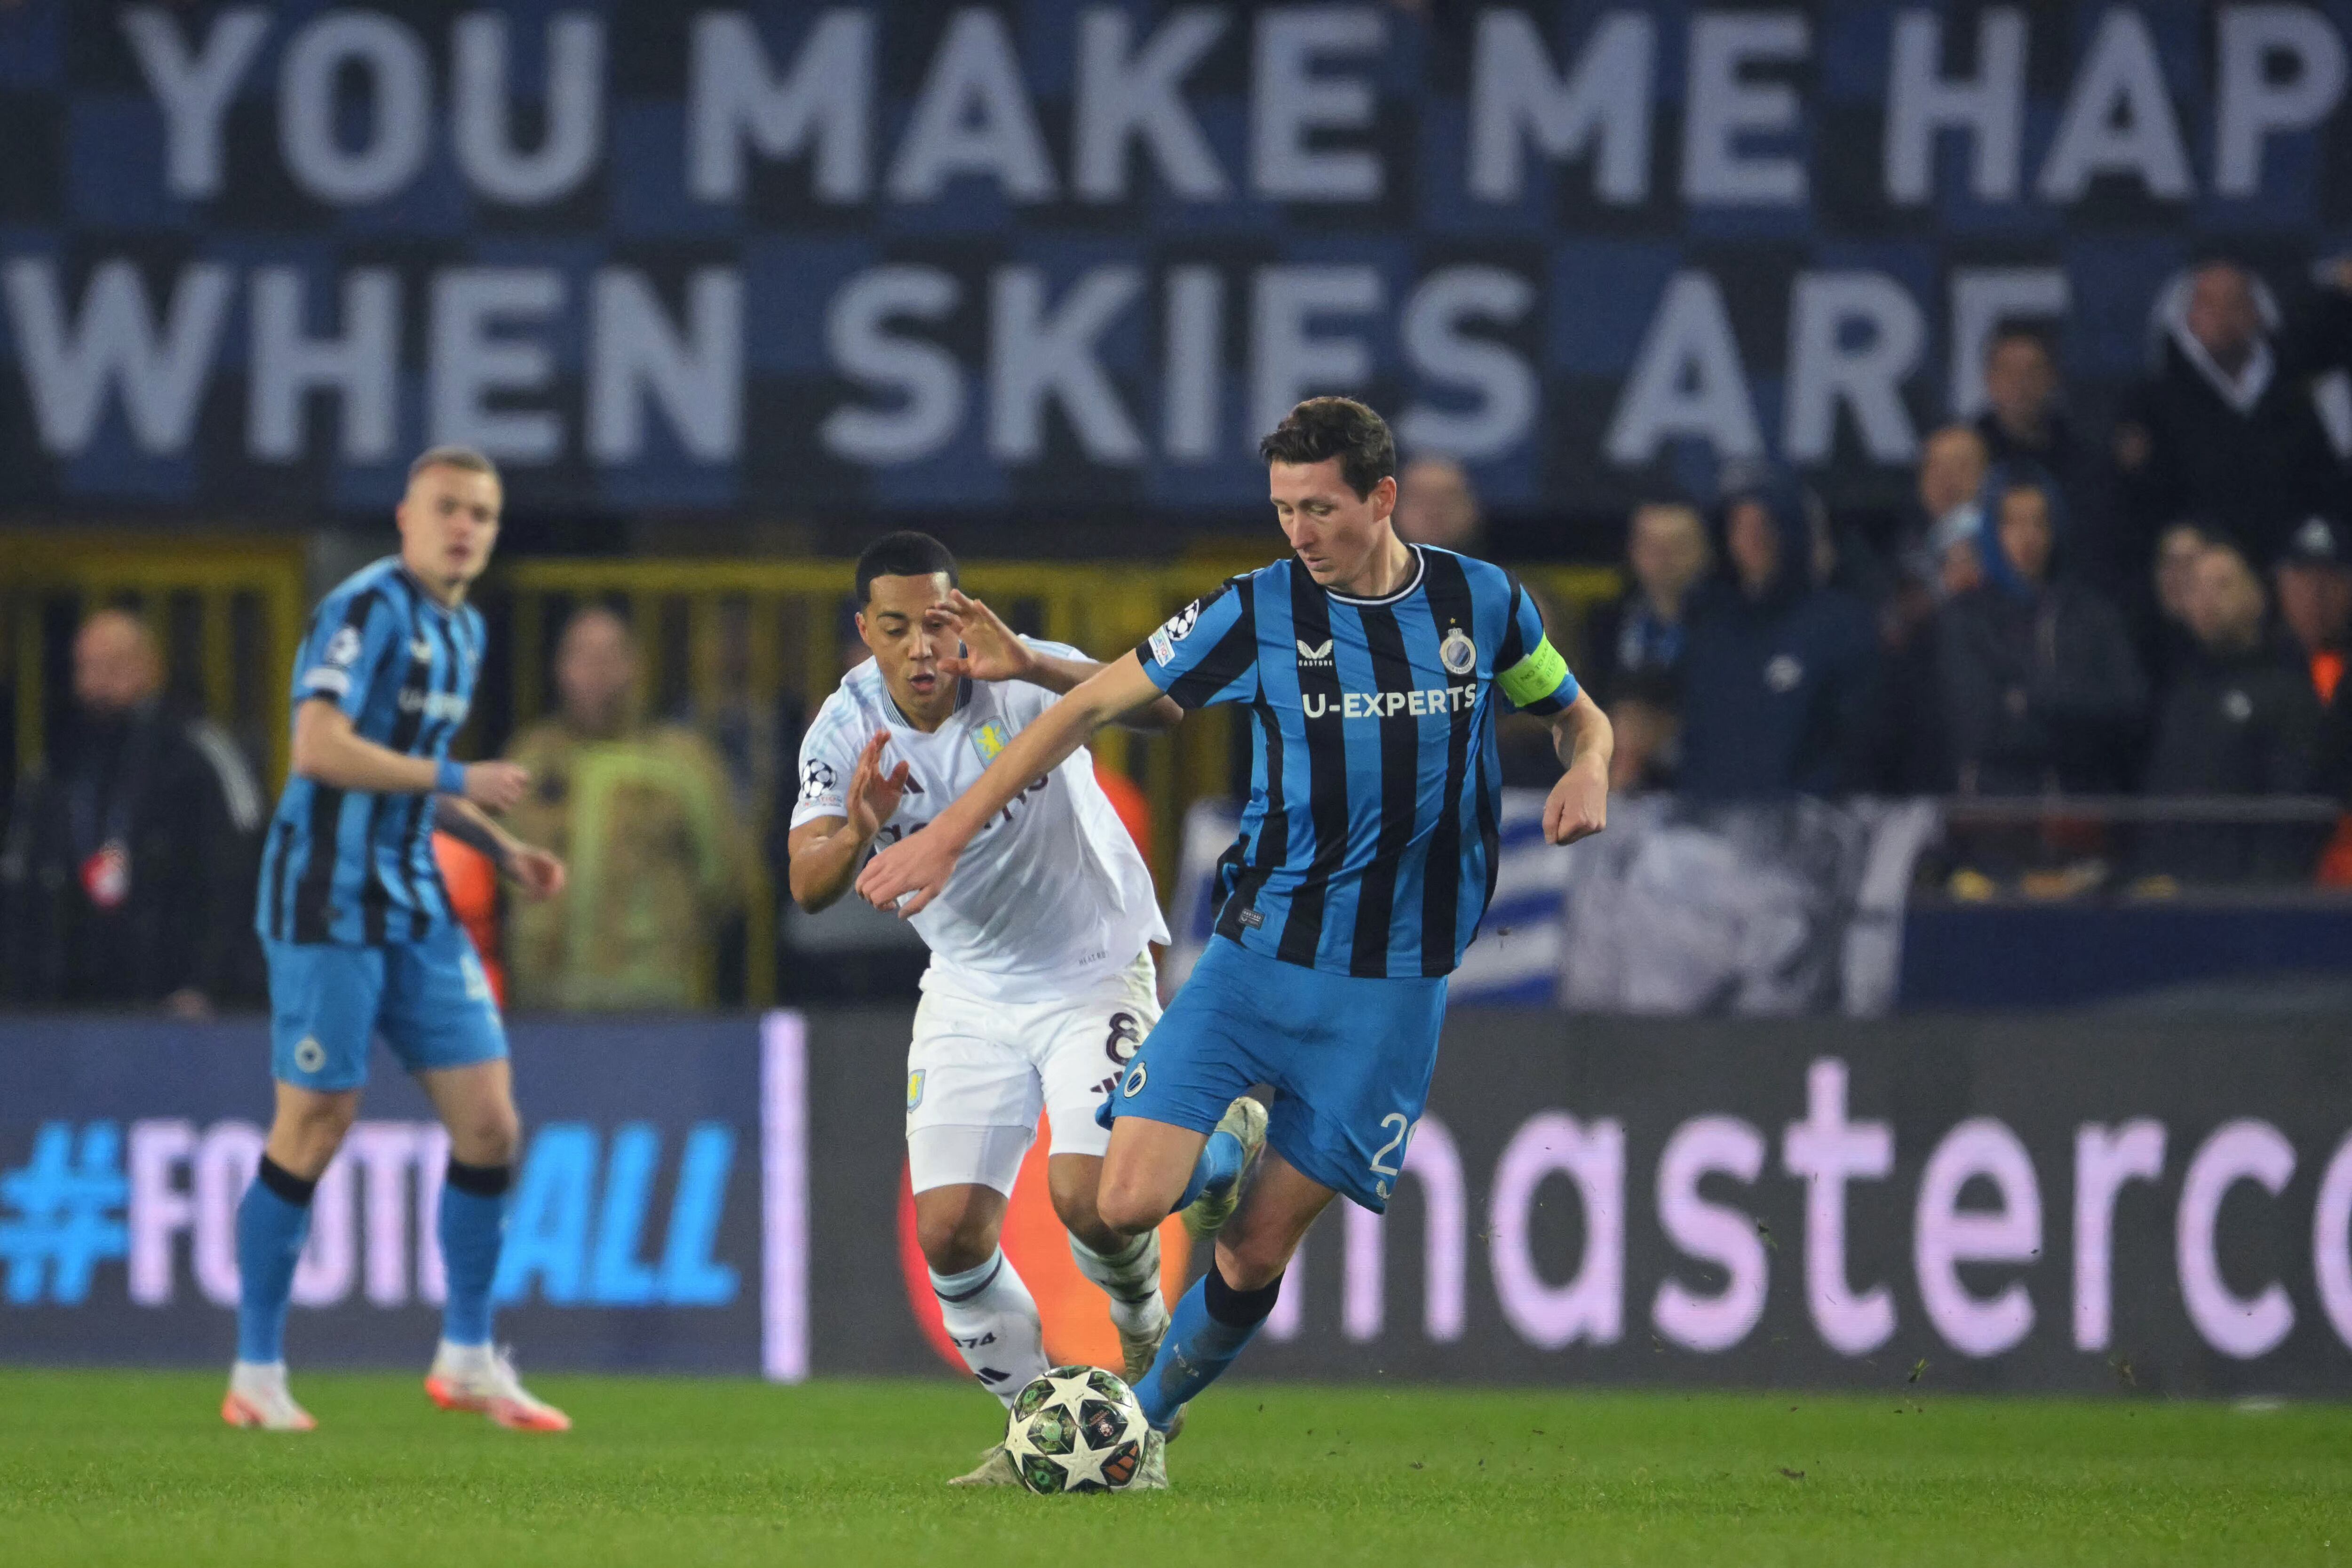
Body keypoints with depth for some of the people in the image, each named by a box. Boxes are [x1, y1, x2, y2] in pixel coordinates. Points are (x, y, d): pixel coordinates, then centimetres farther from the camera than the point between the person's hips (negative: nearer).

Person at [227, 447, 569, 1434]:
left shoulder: (462, 631, 15)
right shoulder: (367, 609, -12)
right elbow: (320, 749, -23)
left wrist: (502, 850, 15)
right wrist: (457, 781, -18)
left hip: (415, 907, 8)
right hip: (329, 899, -8)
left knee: (488, 1124, 2)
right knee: (315, 1127, -5)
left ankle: (467, 1359, 14)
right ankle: (256, 1375, 4)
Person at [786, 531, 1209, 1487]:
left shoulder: (1025, 684, -21)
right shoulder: (848, 730, -9)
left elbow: (1161, 708, -37)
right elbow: (809, 887, -16)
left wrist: (1031, 666, -53)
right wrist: (858, 833, -40)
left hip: (1094, 970, -4)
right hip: (967, 993, 4)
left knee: (1085, 1194, -21)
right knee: (948, 1231, -8)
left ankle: (1143, 1329, 12)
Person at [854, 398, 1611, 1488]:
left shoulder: (1483, 603, 1)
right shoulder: (1260, 611, -4)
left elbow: (1580, 715, 18)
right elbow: (1092, 706, 0)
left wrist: (1588, 771, -8)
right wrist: (949, 833, -5)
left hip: (1393, 984, 0)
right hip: (1259, 950, 0)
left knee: (1259, 1249, -2)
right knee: (1127, 1206, -14)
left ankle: (1149, 1421, 22)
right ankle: (1224, 1154, 21)